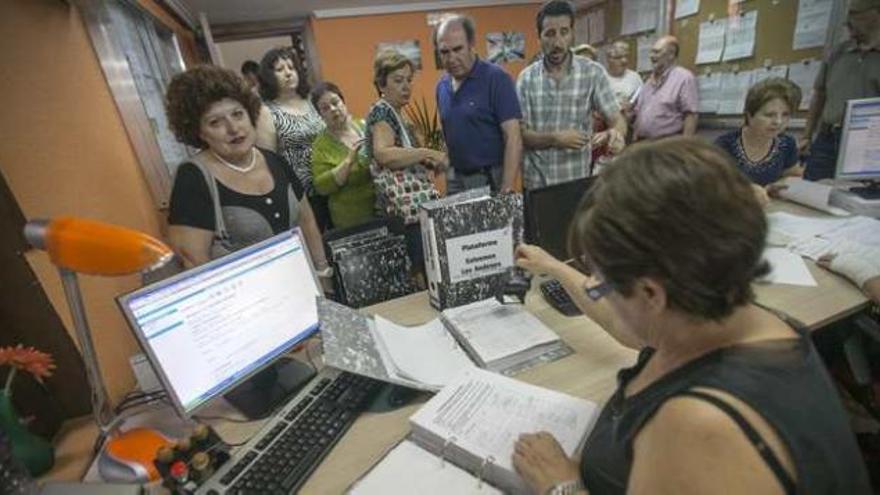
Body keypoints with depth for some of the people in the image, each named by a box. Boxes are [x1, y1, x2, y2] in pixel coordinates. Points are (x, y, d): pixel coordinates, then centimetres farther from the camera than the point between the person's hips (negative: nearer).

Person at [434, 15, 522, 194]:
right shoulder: (442, 86, 7)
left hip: (490, 179, -5)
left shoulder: (496, 78, -11)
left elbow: (513, 138, -17)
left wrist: (506, 189, -24)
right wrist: (448, 173, 8)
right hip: (456, 179, 5)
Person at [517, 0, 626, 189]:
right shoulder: (526, 78, -1)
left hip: (578, 179, 0)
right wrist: (554, 138, -20)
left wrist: (616, 132, -27)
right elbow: (520, 134, -4)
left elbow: (617, 119, -4)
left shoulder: (593, 72, -2)